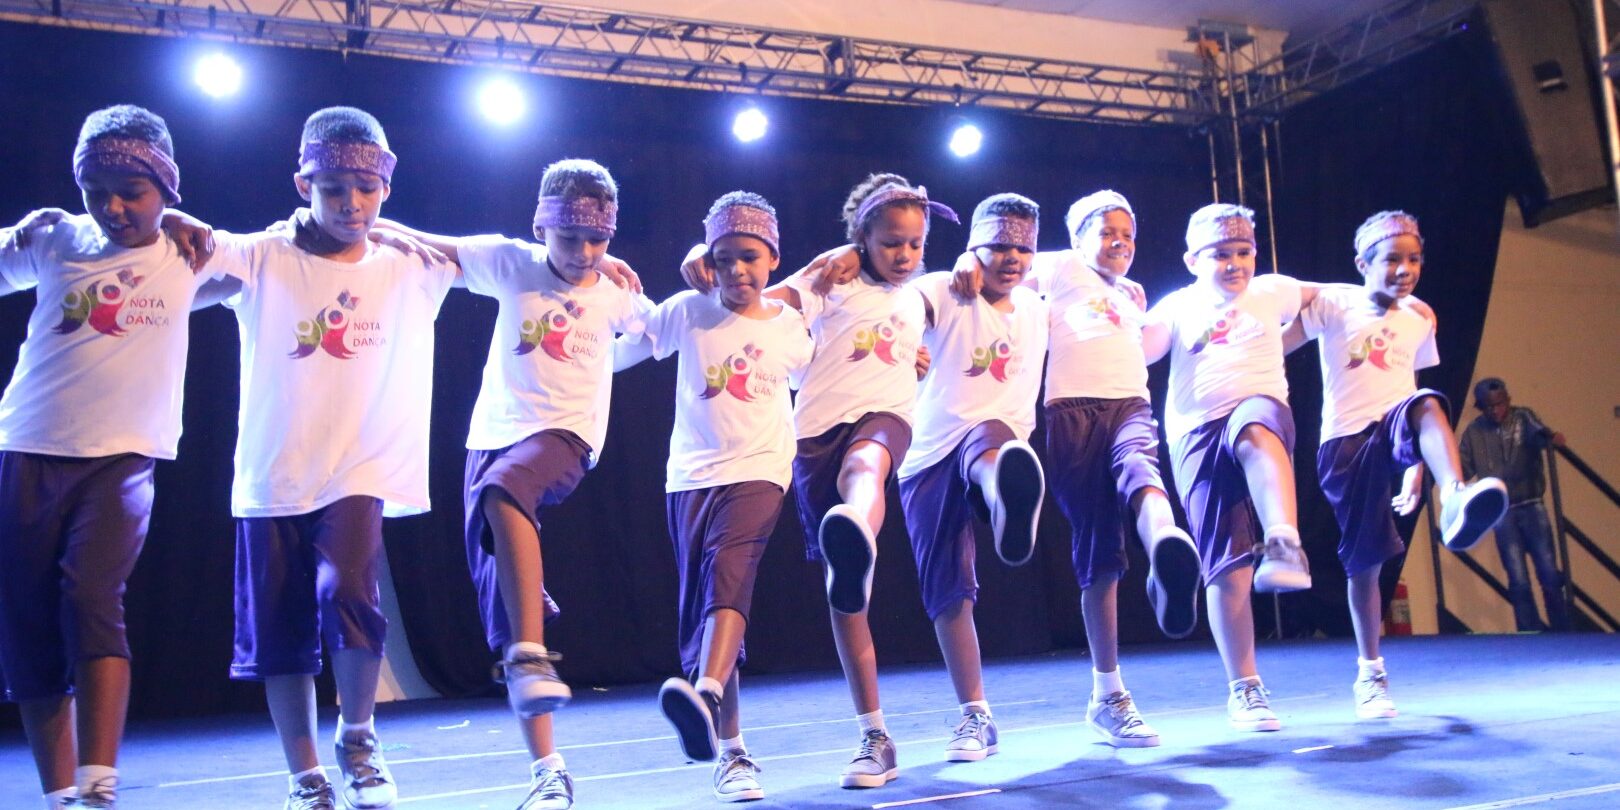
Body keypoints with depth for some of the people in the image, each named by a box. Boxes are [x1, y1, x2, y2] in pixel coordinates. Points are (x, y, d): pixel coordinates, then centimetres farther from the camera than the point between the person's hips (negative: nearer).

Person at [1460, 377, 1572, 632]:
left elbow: (1537, 431, -23)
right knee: (1518, 581, 1)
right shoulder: (1474, 432, 2)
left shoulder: (1523, 417, -2)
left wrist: (1550, 436, -46)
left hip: (1532, 507, -1)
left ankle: (1561, 632, 12)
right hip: (1502, 513, 1)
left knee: (1549, 574, -1)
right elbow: (1464, 468, 4)